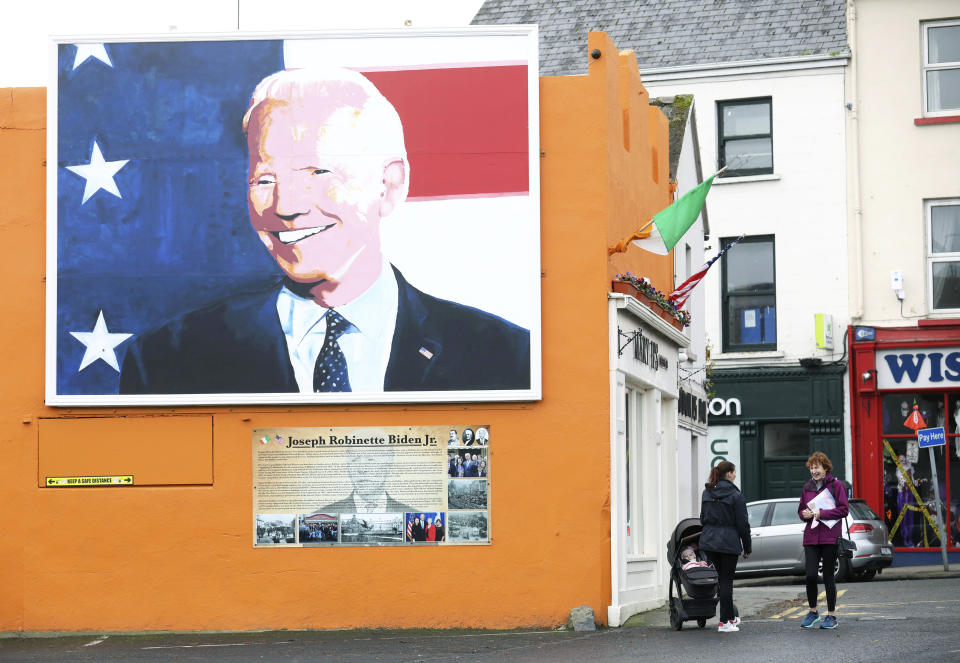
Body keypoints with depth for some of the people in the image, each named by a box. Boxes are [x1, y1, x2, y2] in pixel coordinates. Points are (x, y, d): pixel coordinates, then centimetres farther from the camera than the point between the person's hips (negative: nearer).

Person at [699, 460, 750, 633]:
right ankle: (725, 622, 1)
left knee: (722, 577, 17)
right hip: (728, 542, -6)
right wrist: (747, 547, -1)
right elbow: (742, 524, -8)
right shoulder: (736, 495, -10)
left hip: (709, 541, 6)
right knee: (726, 580, 0)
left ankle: (730, 617, 25)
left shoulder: (706, 493, 8)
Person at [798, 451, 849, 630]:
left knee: (828, 576, 1)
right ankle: (813, 612, 14)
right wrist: (804, 514, -3)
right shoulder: (807, 488, 13)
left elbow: (844, 509, -7)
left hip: (830, 537, -4)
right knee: (810, 575, -5)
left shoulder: (836, 486, -2)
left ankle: (831, 616, 11)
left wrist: (822, 513, -14)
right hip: (811, 537, 4)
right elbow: (801, 509, 21)